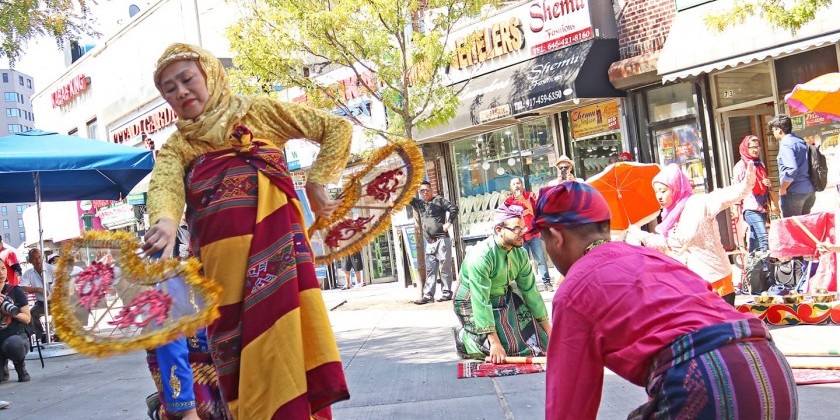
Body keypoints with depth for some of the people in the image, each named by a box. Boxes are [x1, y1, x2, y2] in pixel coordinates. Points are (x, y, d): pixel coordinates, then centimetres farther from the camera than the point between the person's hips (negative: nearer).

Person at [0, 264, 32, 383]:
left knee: (12, 345, -40)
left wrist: (14, 312, -19)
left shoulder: (15, 291, -1)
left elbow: (27, 319, 2)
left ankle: (20, 367, -5)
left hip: (17, 336, -2)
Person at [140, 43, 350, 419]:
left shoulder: (257, 112, 13)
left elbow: (338, 128, 14)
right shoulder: (176, 146, 15)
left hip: (273, 246, -2)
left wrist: (315, 183, 5)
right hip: (219, 260, 2)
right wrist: (165, 221, -31)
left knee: (283, 347, -6)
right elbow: (163, 185, -9)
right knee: (240, 363, 2)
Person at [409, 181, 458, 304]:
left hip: (442, 239, -6)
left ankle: (447, 293, 1)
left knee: (445, 267, -3)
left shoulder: (438, 200, -1)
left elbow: (454, 208, -10)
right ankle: (428, 295, 3)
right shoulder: (419, 203, 16)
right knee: (430, 269, 4)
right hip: (430, 242, 6)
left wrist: (448, 223, -13)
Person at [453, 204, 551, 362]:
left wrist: (548, 329, -1)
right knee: (507, 348, -19)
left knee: (538, 342, 3)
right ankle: (464, 338, 4)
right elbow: (480, 302, -31)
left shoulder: (520, 254, -10)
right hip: (473, 304, -7)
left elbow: (530, 290, -2)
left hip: (505, 299, 7)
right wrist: (494, 342, -33)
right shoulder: (480, 256, -30)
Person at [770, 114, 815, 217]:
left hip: (794, 193, -9)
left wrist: (782, 189, -14)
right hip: (810, 190, 9)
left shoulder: (786, 144, -13)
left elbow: (791, 169, -24)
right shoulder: (801, 142, 13)